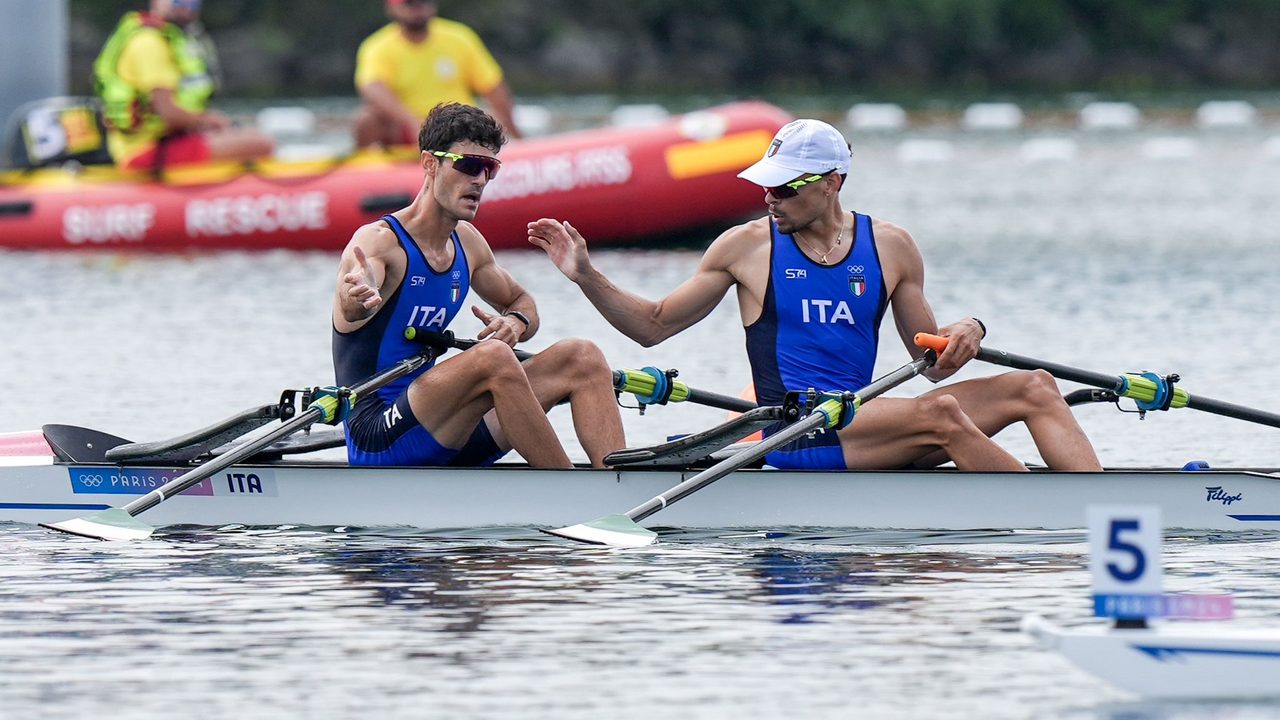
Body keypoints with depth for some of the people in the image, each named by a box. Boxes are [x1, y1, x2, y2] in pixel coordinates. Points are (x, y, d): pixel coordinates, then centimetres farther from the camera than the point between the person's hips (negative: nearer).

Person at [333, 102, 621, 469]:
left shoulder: (466, 241, 11)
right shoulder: (379, 241, -13)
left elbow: (520, 301, 26)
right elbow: (351, 304, -35)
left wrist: (515, 322, 0)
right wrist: (359, 298, -61)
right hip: (376, 437, -9)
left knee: (582, 357, -4)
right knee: (493, 359, -32)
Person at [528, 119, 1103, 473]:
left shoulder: (891, 248, 12)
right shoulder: (748, 247, 5)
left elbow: (931, 361, 15)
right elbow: (653, 325, 10)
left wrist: (963, 335, -7)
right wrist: (586, 277, -2)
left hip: (865, 422, 5)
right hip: (794, 433, -5)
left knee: (1034, 388, -9)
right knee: (941, 415, -31)